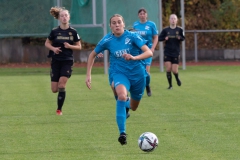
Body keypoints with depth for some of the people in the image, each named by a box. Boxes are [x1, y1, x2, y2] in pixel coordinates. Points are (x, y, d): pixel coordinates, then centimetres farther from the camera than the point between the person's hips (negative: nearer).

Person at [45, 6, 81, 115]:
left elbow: (79, 46, 6)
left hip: (67, 61, -1)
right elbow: (47, 43, 10)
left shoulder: (73, 32, -2)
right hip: (56, 61, 1)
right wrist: (53, 48, -10)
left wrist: (70, 46, -13)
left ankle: (59, 109, -2)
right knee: (54, 89, -1)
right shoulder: (54, 32, -2)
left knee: (62, 85, -15)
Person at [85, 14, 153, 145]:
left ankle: (126, 103, 57)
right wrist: (88, 75, -1)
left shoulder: (132, 36, -15)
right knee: (122, 96, -34)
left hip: (137, 73, 1)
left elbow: (149, 52, -24)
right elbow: (92, 55, 7)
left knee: (133, 108, 16)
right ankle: (122, 133, -31)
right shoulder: (107, 40, -9)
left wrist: (134, 57, -41)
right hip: (119, 73, -1)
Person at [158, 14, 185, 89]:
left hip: (176, 53, -1)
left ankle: (177, 78, 30)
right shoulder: (165, 30, 3)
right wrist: (165, 38, -17)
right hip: (167, 53, 1)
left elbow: (183, 38, -5)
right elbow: (159, 38, 3)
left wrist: (180, 38, -28)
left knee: (174, 70, -3)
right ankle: (170, 85, 9)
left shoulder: (179, 30, 1)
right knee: (168, 69, -5)